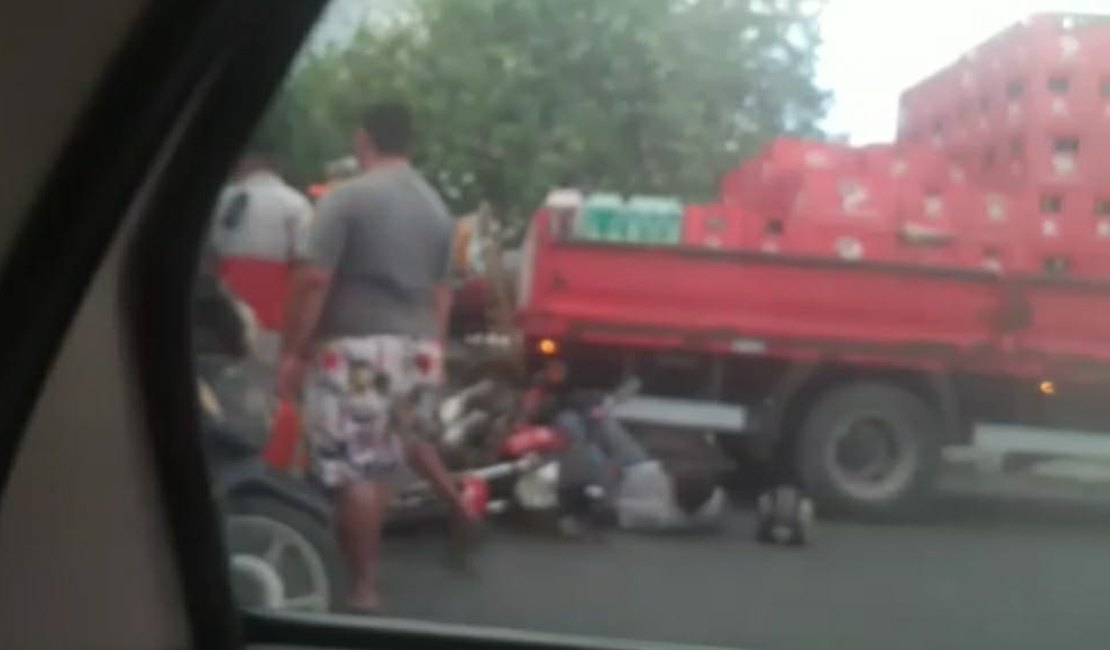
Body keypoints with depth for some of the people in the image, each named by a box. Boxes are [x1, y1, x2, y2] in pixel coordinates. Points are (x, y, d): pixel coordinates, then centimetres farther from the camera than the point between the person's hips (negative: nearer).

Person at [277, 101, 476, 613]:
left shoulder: (347, 197, -9)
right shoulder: (435, 206, 12)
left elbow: (314, 280, -14)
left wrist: (294, 350, -9)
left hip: (359, 347, -7)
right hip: (419, 347, 7)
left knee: (357, 471, -2)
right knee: (409, 438, 32)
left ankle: (364, 589, 1)